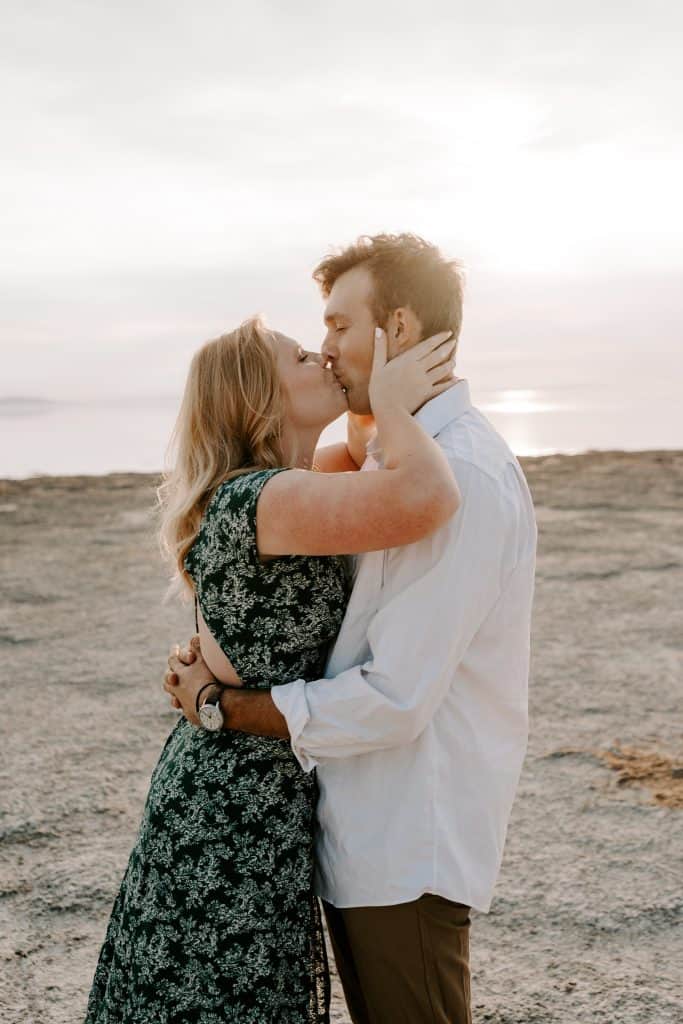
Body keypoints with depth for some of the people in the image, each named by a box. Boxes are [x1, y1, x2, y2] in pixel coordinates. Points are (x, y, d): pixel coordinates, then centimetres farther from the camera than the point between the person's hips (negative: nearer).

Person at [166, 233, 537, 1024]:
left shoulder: (461, 477, -23)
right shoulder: (393, 458, 11)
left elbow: (392, 700, -25)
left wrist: (223, 706, -14)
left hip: (408, 848, -9)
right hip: (361, 835, 9)